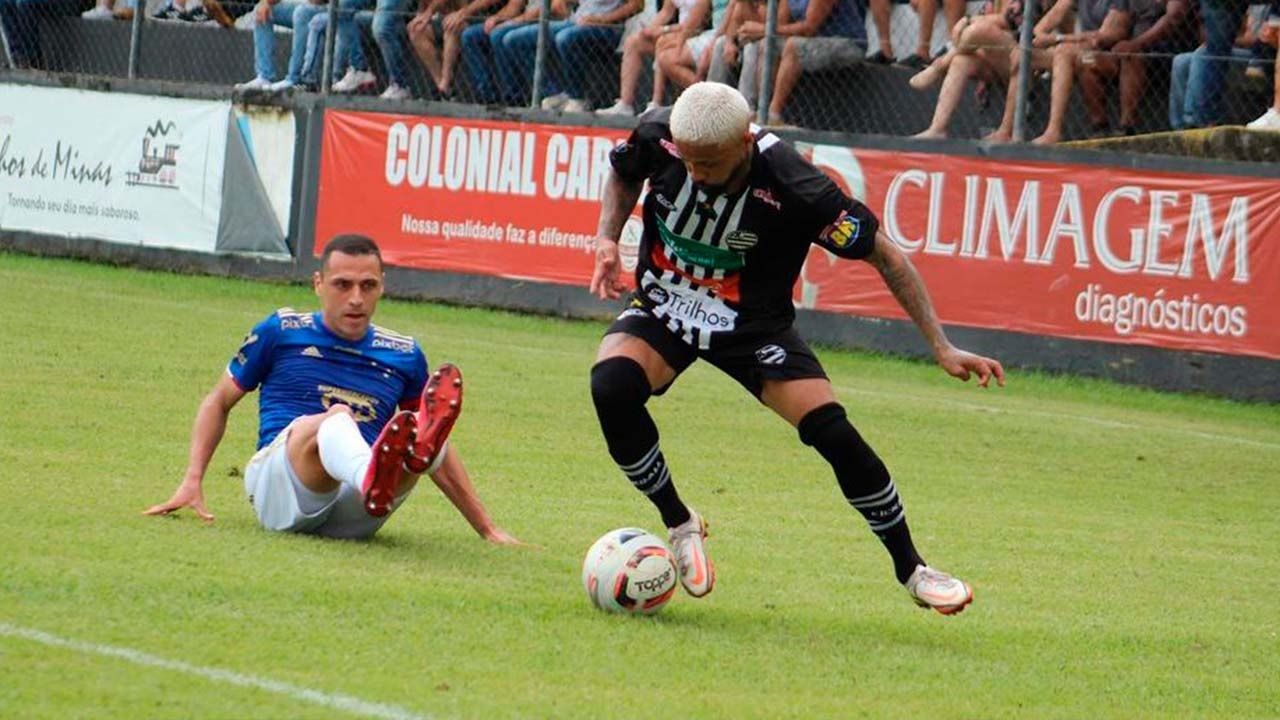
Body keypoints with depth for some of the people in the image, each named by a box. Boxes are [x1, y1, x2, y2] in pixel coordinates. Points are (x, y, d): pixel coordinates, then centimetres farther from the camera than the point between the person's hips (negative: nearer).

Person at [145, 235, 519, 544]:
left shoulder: (403, 355, 20)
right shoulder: (281, 332, 14)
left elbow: (444, 454, 29)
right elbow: (219, 401, 23)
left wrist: (487, 529, 25)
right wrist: (192, 482, 10)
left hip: (355, 516, 3)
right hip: (278, 483, -3)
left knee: (414, 439, -28)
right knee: (335, 418, -35)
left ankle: (423, 444, -68)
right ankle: (373, 479, -72)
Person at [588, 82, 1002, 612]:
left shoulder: (791, 187, -30)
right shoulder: (657, 138, -22)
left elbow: (882, 252, -19)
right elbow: (624, 175, 5)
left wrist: (941, 347, -20)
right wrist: (607, 239, -13)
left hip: (753, 324, -2)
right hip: (661, 308, 2)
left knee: (833, 434, -16)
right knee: (611, 385, -29)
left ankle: (910, 568, 7)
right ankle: (680, 525, -5)